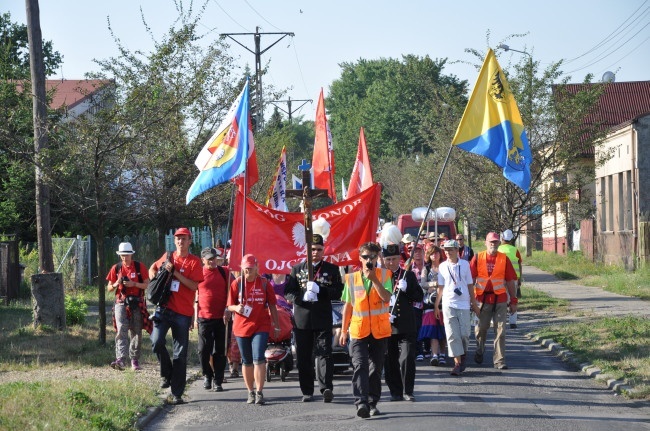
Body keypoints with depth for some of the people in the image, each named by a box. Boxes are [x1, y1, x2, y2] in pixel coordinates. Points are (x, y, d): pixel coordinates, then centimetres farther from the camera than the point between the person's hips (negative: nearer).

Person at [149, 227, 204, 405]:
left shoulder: (195, 262, 0)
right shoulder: (168, 257, 11)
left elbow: (194, 285, -12)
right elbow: (153, 267, 30)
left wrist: (175, 272, -15)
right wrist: (154, 277, 9)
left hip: (183, 312, -2)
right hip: (164, 308, 2)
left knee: (180, 354, 1)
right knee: (157, 342, -18)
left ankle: (177, 394, 6)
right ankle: (166, 374, 9)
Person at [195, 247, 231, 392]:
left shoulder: (225, 272, 5)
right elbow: (195, 296, 10)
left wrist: (228, 309, -6)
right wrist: (195, 317, 8)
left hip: (221, 318, 0)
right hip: (204, 318, 0)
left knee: (220, 351, 3)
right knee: (203, 350, -2)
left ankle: (218, 381, 9)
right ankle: (207, 375, 19)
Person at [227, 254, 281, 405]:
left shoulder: (264, 283, 3)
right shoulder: (236, 283, 3)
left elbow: (272, 306, 9)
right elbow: (230, 305, 6)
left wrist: (276, 325, 10)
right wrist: (236, 308, -17)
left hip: (261, 326, -2)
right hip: (242, 327, 2)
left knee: (258, 359, -14)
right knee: (247, 361, 9)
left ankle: (259, 393, -14)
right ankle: (251, 392, 20)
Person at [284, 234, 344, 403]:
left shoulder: (332, 269, 8)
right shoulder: (297, 269, 12)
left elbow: (337, 293, 0)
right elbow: (288, 292, 6)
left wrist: (319, 290, -16)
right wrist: (303, 296, -14)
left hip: (323, 319, -2)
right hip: (302, 318, 2)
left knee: (324, 353, -12)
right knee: (303, 357, 4)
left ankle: (326, 388, -20)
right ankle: (307, 391, 11)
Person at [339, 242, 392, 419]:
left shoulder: (384, 275, 3)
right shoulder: (352, 278, 8)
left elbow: (386, 298, -13)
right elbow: (348, 306, 12)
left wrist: (374, 279, -19)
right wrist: (343, 330, 11)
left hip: (380, 330, 0)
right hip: (358, 329, 0)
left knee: (376, 368, 7)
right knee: (360, 366, -14)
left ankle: (372, 403, 17)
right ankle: (361, 402, -23)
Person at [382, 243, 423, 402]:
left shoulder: (409, 275, 8)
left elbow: (419, 297, 6)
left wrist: (406, 289, -12)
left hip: (406, 326, 0)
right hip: (386, 326, 0)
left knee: (407, 358, -6)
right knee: (390, 361, 2)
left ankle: (408, 391, 3)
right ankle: (395, 392, 11)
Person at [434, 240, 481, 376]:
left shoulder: (465, 264, 3)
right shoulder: (442, 266, 4)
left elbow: (470, 285, 8)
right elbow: (440, 287, 10)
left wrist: (474, 303, 9)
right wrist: (436, 306, 8)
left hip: (464, 303, 0)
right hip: (448, 304, 0)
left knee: (464, 333, -1)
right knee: (452, 334, -5)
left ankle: (464, 354, 26)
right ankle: (457, 362, -3)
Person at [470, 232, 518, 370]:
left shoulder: (504, 259, 2)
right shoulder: (478, 258, 2)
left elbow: (510, 281, 4)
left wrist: (513, 301, 3)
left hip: (500, 300, 0)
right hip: (482, 300, 0)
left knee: (500, 331, -3)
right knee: (481, 329, 10)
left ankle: (499, 360, 0)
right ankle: (479, 353, 34)